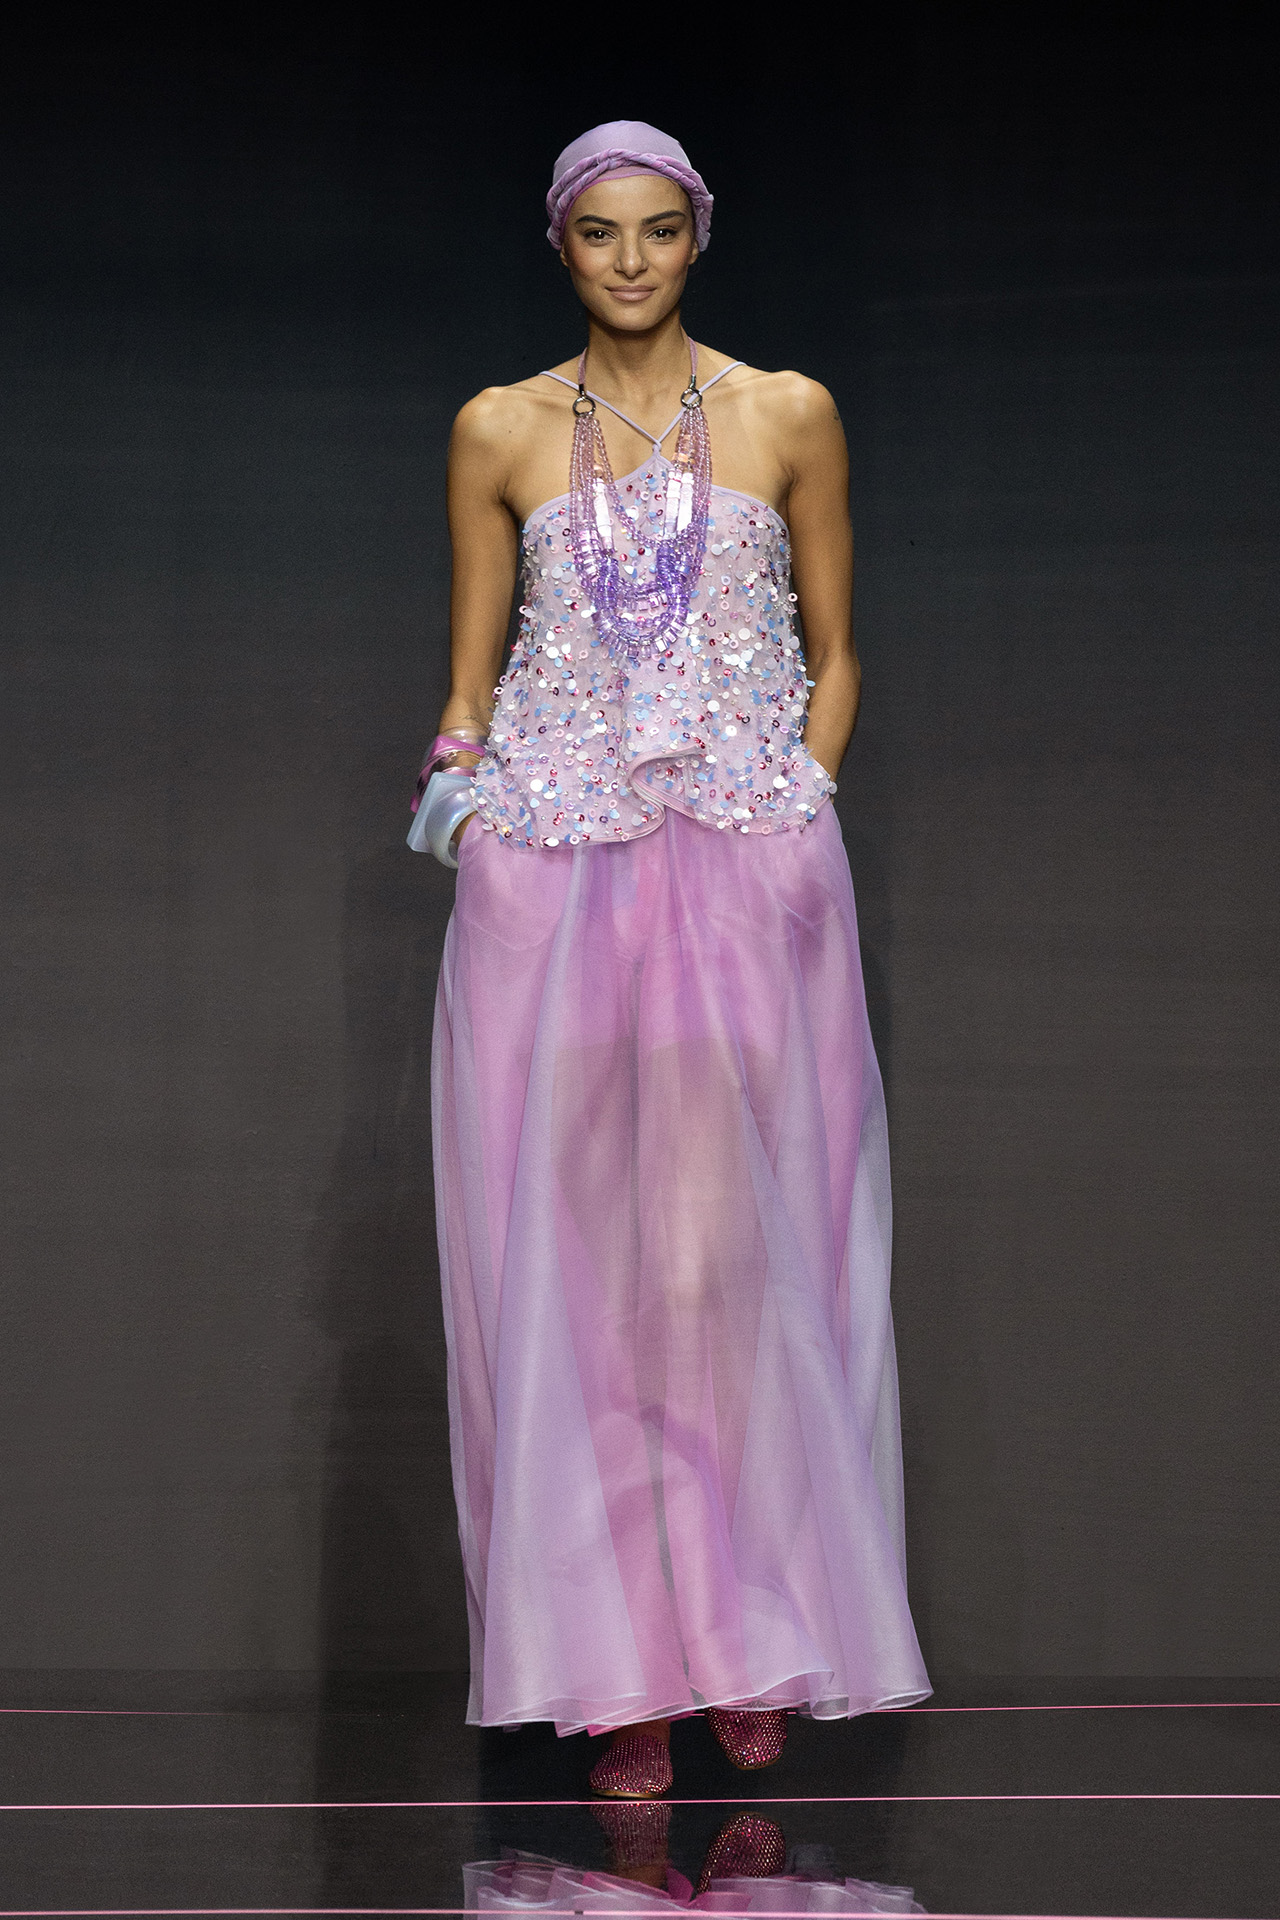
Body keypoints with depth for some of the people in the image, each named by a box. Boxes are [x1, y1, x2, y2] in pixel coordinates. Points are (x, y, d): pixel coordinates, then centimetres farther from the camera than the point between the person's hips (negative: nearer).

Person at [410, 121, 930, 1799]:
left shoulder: (788, 417, 8)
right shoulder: (500, 433, 9)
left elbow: (831, 653, 13)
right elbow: (473, 673, 14)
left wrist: (800, 811, 0)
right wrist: (460, 769, -4)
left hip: (748, 878, -1)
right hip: (548, 880, 1)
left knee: (737, 1248, -6)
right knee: (569, 1249, -3)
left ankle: (752, 1638, 5)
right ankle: (616, 1659, 2)